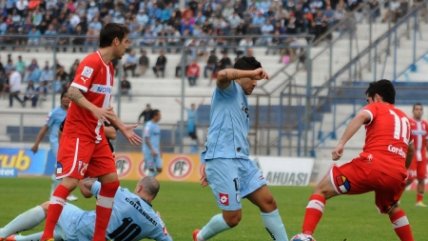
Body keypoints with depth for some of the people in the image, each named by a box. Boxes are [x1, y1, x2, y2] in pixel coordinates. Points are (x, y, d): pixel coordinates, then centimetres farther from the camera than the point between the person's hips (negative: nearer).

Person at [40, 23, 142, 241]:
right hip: (78, 133, -9)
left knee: (111, 181, 5)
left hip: (96, 136, 9)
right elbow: (72, 92, -23)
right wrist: (94, 110, -36)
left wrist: (121, 127, 25)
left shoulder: (108, 67, 15)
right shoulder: (92, 62, -13)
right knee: (70, 181, -15)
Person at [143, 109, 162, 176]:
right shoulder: (149, 125, -12)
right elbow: (146, 139, -17)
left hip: (156, 151, 8)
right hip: (149, 151, -8)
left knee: (159, 169, 3)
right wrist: (152, 150, -23)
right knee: (150, 169, -5)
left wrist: (159, 150, 20)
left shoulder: (157, 126, 15)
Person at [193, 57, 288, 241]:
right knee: (233, 218, -6)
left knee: (267, 201, -2)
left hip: (241, 160, 9)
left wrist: (208, 164, 29)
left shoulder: (242, 100, 25)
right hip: (222, 161, -9)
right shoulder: (230, 89, -1)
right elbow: (222, 75, -28)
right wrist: (253, 72, -24)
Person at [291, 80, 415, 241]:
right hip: (397, 174, 5)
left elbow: (362, 116, -9)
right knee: (391, 208, 38)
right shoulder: (404, 118, 31)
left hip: (372, 166, -5)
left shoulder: (376, 107, 16)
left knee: (321, 190, 6)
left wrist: (341, 143, -17)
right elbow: (410, 150, 45)